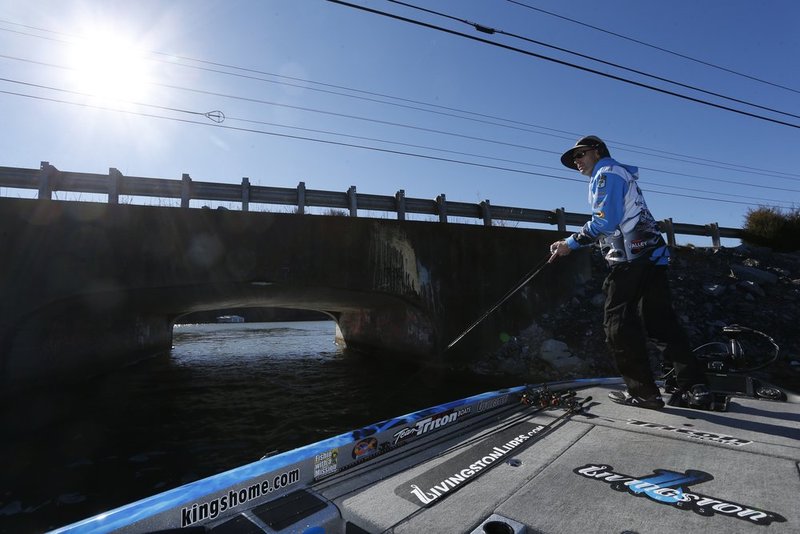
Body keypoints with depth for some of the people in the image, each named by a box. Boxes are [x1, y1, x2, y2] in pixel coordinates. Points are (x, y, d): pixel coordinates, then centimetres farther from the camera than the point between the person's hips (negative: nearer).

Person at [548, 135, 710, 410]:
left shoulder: (606, 173, -1)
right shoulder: (617, 175, 29)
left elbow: (605, 221, -15)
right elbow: (611, 227, 22)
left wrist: (571, 243, -7)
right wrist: (572, 244, 13)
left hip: (631, 258, -10)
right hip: (653, 255, 10)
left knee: (618, 323, -5)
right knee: (662, 322, 9)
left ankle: (643, 392, -1)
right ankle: (695, 387, 10)